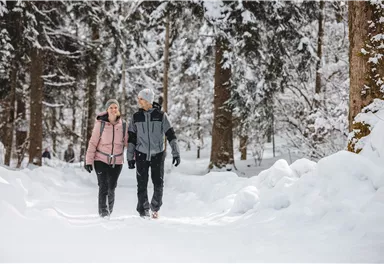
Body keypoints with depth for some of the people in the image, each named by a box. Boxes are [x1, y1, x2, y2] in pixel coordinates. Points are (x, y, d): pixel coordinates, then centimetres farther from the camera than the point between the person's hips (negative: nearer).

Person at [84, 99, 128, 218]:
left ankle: (109, 210, 28)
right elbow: (93, 142, -4)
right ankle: (103, 211, -3)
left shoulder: (123, 125, -1)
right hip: (101, 160, -2)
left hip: (117, 161, 2)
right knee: (103, 186, -12)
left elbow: (128, 142, 7)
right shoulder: (100, 123, -8)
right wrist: (89, 160, -6)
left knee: (111, 188, 8)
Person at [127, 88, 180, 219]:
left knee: (158, 184, -1)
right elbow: (131, 138, 5)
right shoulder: (136, 117, 1)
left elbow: (170, 135, -4)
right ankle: (143, 211, 12)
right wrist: (130, 157, 2)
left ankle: (155, 208, 21)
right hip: (141, 154, 1)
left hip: (158, 154, -1)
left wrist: (176, 153, -9)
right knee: (142, 184, 0)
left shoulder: (161, 115, -4)